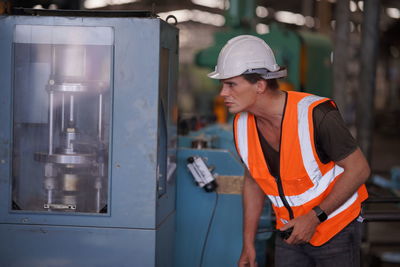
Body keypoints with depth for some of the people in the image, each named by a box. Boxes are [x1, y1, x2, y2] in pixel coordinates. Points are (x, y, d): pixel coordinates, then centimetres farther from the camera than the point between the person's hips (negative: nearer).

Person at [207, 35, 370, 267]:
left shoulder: (315, 114, -26)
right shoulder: (242, 125, -7)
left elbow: (359, 169, -18)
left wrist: (315, 217, -21)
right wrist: (248, 243, 8)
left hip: (337, 231, -5)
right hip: (291, 232, 5)